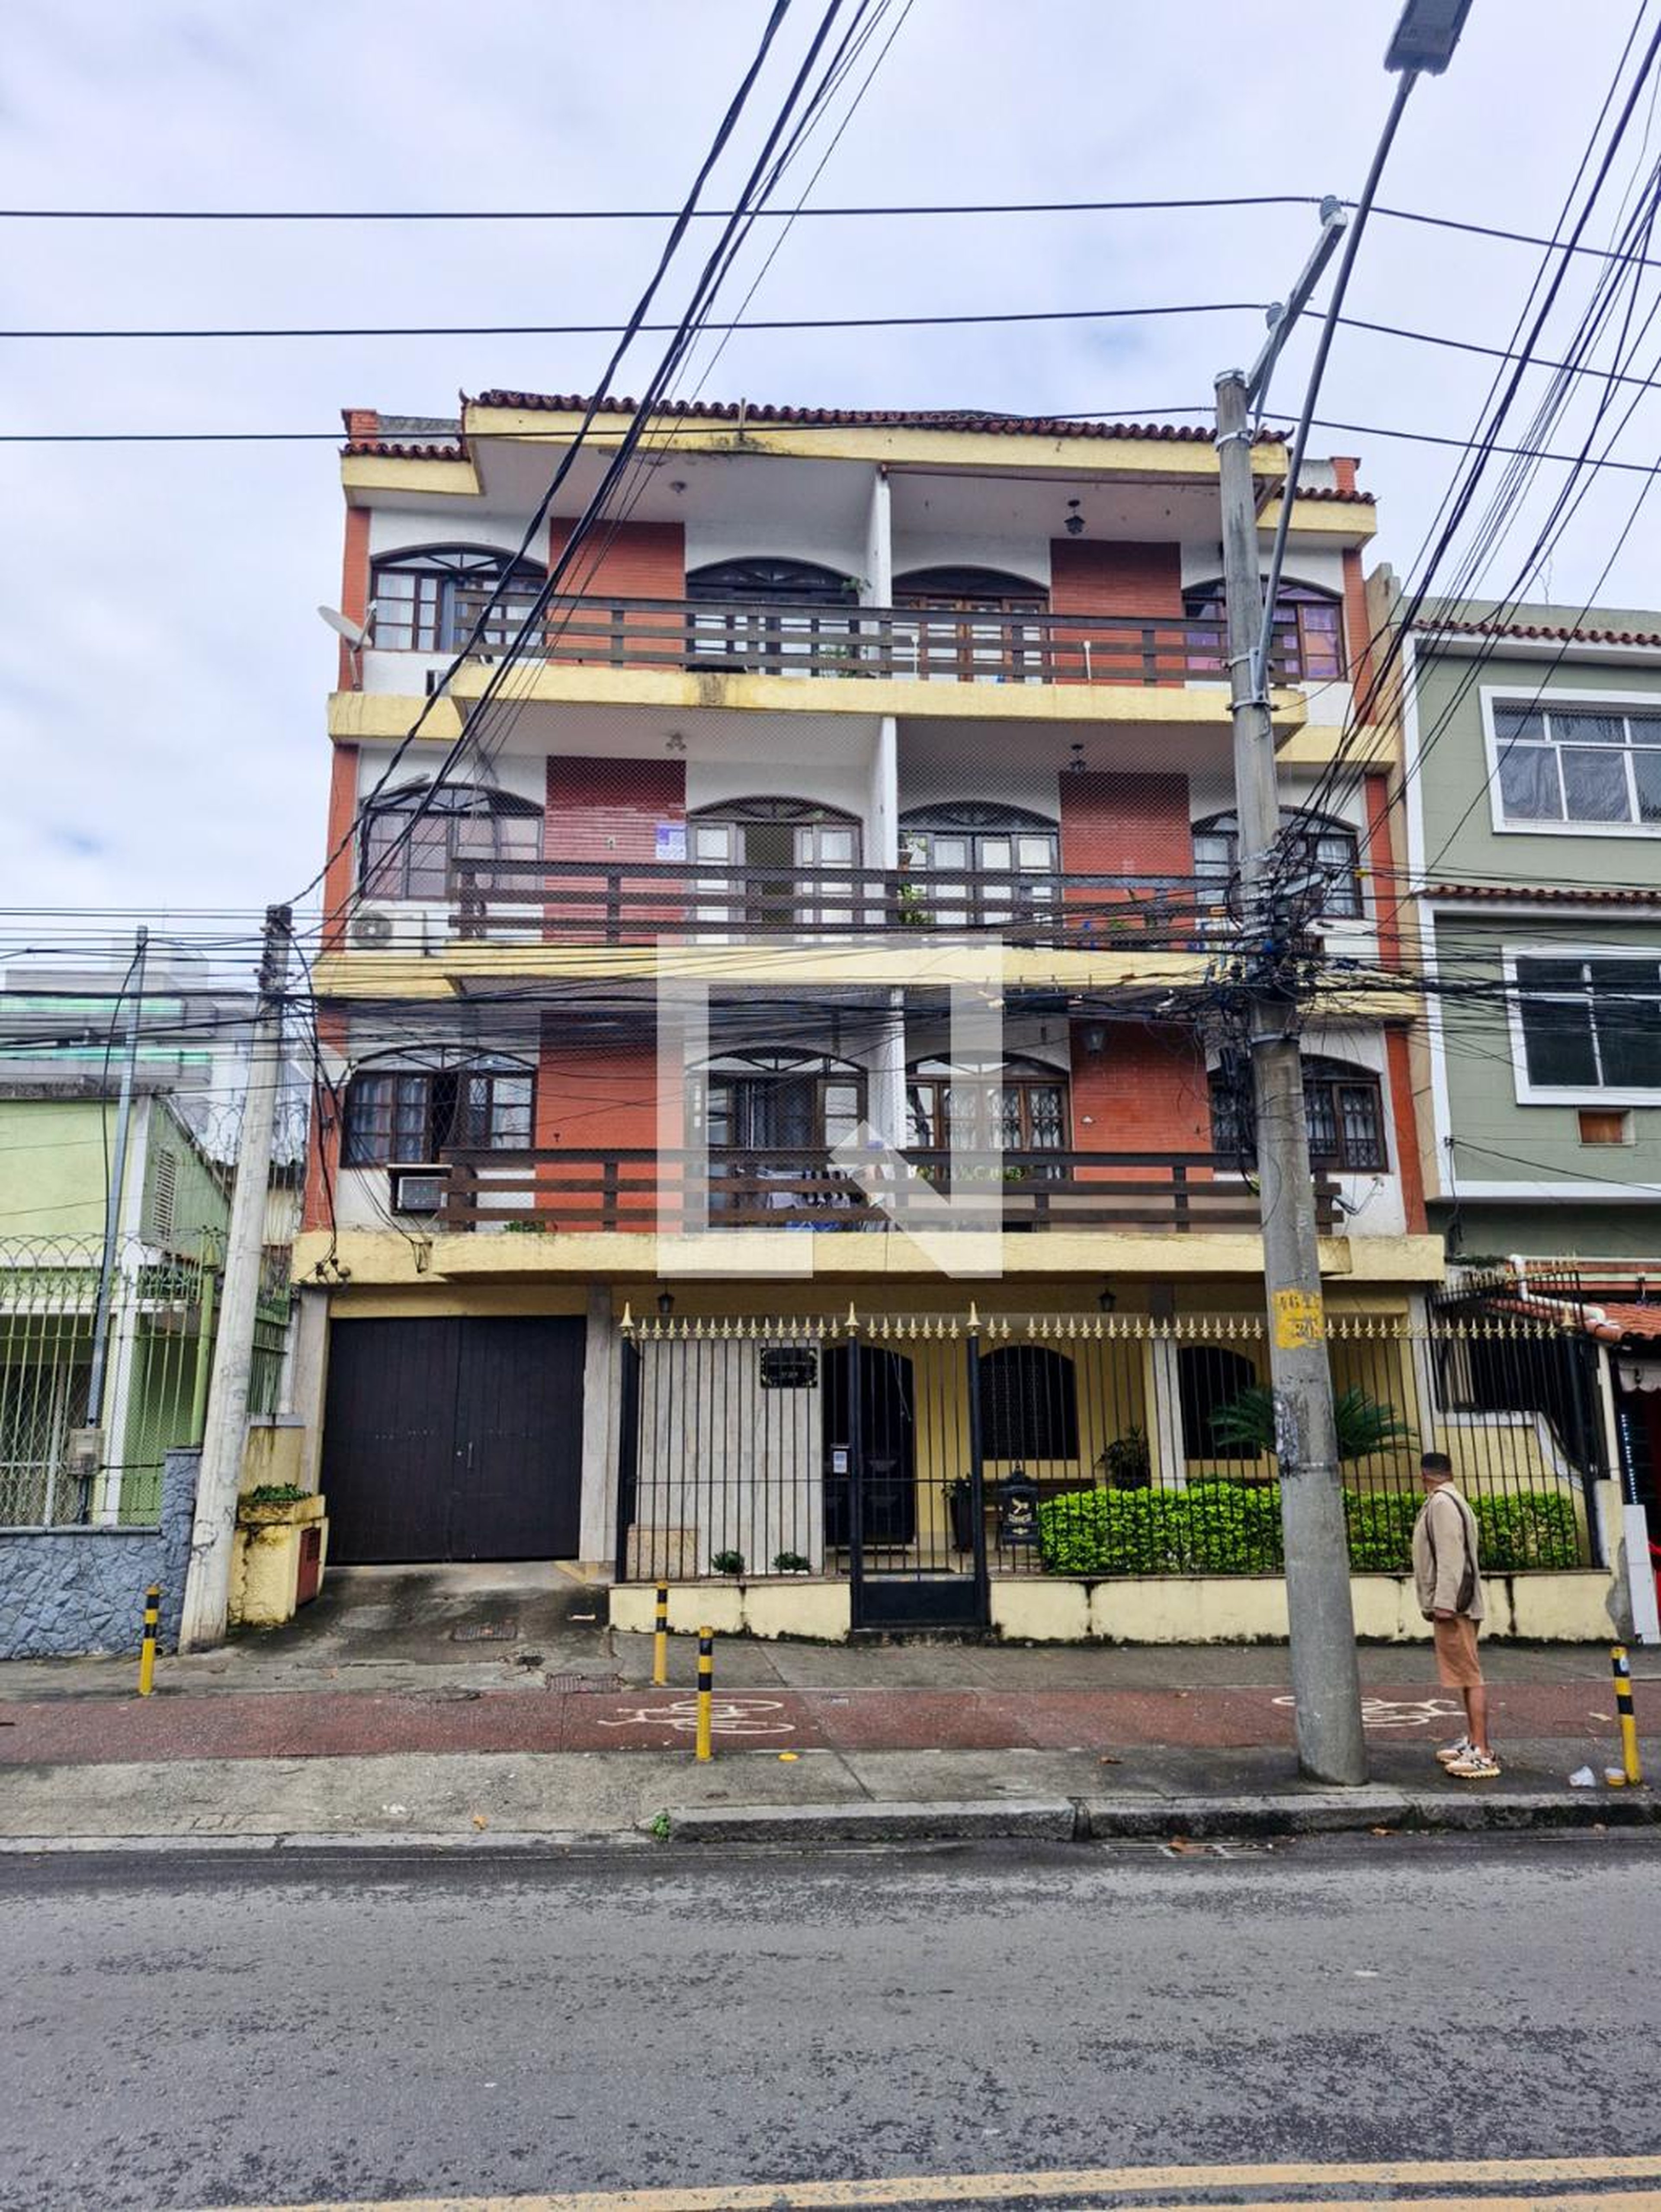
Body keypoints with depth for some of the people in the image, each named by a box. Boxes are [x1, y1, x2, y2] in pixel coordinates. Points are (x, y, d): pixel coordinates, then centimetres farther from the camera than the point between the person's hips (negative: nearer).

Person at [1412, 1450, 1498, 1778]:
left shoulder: (1441, 1502, -12)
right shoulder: (1452, 1501, 18)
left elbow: (1451, 1554, -21)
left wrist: (1444, 1602, -23)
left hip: (1452, 1605, -10)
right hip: (1456, 1604, 10)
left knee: (1469, 1676, -10)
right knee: (1466, 1674, 15)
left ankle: (1482, 1753, -10)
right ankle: (1473, 1741, 22)